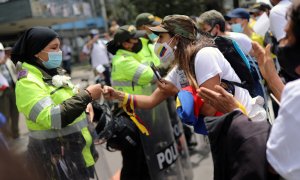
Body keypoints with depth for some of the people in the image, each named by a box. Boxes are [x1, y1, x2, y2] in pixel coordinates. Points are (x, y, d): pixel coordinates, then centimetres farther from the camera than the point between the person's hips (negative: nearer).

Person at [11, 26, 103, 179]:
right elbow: (52, 118, -30)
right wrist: (86, 95, -26)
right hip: (56, 157, -9)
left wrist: (85, 103, -1)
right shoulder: (27, 82, -19)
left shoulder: (52, 73, 10)